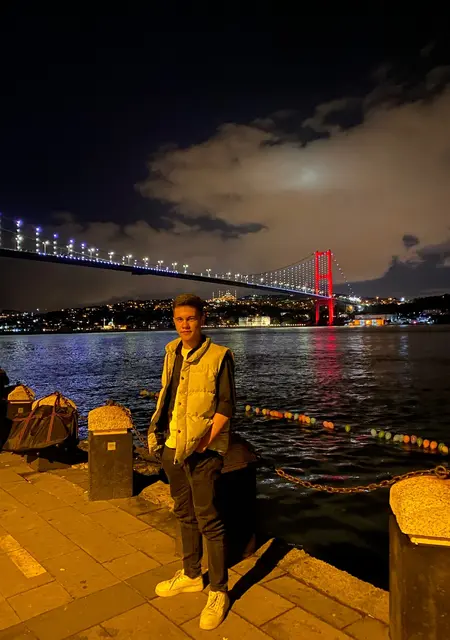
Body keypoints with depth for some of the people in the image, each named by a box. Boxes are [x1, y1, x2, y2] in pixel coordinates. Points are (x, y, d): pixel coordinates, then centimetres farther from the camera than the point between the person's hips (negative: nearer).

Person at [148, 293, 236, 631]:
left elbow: (226, 406, -12)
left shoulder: (219, 356, -12)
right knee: (185, 514, 20)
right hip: (173, 446, 6)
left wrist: (204, 443, -17)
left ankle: (219, 592, 22)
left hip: (203, 450, -6)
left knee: (209, 520, 3)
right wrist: (157, 429, 9)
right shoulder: (172, 352, 6)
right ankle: (191, 575, 40)